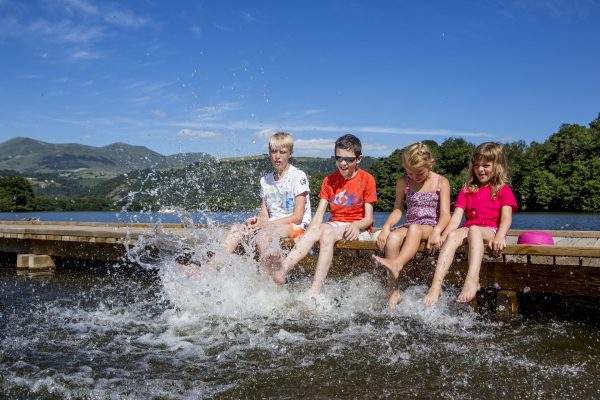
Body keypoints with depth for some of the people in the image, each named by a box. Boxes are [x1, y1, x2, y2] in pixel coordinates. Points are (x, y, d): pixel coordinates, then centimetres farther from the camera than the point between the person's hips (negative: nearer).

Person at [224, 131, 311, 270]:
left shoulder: (298, 176, -5)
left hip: (295, 226, -6)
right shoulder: (265, 180, 14)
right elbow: (264, 214, 11)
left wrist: (266, 223, -17)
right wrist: (257, 219, -15)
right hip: (271, 225, 6)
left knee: (263, 234, -36)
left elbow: (297, 217, -10)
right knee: (236, 229, -16)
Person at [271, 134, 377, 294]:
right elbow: (319, 213, 2)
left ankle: (314, 292, -45)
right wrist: (312, 230, -18)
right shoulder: (329, 180, 13)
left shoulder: (367, 179, 1)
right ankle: (282, 270, -47)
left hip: (359, 230, -4)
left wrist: (356, 225, -25)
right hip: (334, 225, 4)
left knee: (327, 232, -34)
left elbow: (369, 219, -3)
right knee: (314, 230, -30)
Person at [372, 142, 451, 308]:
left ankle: (397, 264, -58)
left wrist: (437, 231, -29)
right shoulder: (403, 183, 9)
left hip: (431, 226, -2)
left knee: (414, 228, -38)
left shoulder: (441, 182, 1)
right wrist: (386, 226, -11)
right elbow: (397, 210, 9)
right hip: (410, 227, 3)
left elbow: (445, 213, -8)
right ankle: (393, 291, -33)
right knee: (392, 237, -32)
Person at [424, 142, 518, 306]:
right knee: (453, 235, -32)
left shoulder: (504, 190, 12)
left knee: (474, 230, -37)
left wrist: (499, 237, -25)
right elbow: (456, 216, 10)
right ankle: (436, 286, -47)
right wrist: (444, 235, -8)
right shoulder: (467, 190, 22)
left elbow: (506, 218, -4)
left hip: (491, 231, -3)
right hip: (468, 230, 3)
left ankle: (473, 280, -55)